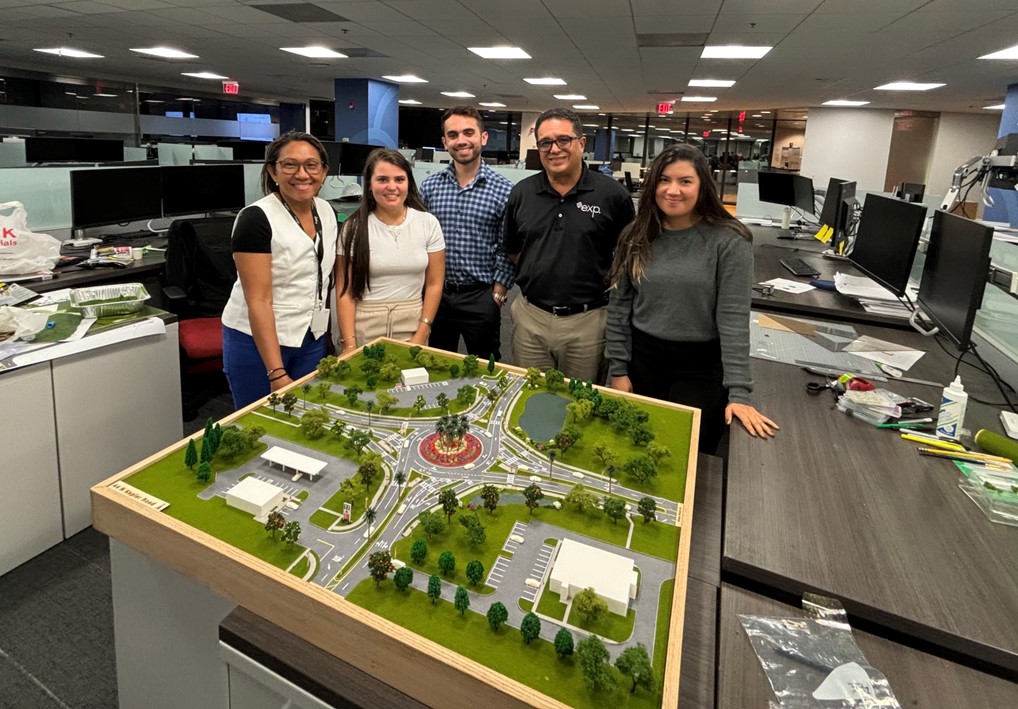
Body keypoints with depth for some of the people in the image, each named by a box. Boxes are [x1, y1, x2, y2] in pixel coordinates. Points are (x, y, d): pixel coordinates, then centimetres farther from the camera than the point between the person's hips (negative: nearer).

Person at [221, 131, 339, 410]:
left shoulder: (326, 211, 3)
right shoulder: (256, 218, -17)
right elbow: (258, 301, -20)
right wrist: (277, 374, -24)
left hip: (312, 339, 6)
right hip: (258, 340, -5)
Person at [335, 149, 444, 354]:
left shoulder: (428, 223, 0)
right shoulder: (354, 228, -4)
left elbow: (434, 284, 1)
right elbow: (345, 291, -4)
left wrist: (421, 335, -5)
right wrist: (349, 343, -11)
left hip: (412, 325, 1)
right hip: (364, 328, -1)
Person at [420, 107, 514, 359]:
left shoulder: (503, 190, -6)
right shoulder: (429, 187, 3)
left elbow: (507, 249, -5)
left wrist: (498, 291, -7)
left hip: (481, 297, -3)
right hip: (435, 293, 3)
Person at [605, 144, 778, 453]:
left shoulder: (728, 241, -12)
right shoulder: (636, 237, -1)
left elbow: (733, 318, -15)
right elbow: (619, 306, 3)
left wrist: (738, 392, -19)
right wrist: (618, 369, 0)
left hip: (701, 365, -3)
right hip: (641, 359, 3)